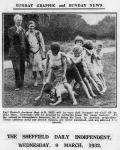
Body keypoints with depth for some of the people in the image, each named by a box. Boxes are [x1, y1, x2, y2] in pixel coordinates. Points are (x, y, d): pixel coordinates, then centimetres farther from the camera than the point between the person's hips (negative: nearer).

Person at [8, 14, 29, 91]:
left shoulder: (23, 30, 16)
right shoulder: (11, 29, 2)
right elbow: (11, 38, -12)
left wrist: (27, 53, 14)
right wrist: (17, 32, -23)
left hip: (23, 52, 4)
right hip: (15, 51, -4)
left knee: (22, 69, 6)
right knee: (16, 69, -11)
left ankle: (21, 84, 16)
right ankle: (17, 86, -6)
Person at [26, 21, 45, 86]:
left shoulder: (38, 33, -2)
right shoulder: (27, 34, 3)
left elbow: (42, 43, 2)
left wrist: (43, 52, -1)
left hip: (38, 52, -2)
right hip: (31, 53, 2)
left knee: (40, 67, -8)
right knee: (33, 68, 6)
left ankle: (43, 81, 4)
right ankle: (35, 81, 17)